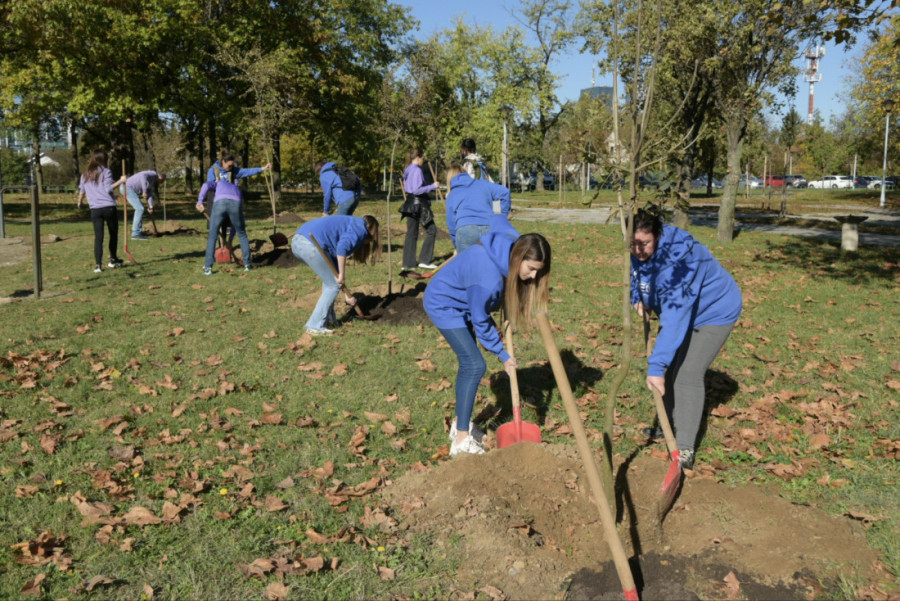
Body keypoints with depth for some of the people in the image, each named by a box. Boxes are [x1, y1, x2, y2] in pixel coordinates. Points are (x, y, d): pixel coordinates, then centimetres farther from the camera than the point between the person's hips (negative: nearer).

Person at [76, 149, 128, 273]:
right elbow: (109, 188, -14)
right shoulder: (106, 171, -2)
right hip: (109, 207, -3)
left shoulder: (85, 174, 12)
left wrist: (79, 202, 35)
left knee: (98, 237, 0)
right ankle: (113, 259, 26)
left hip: (95, 210, 3)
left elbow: (81, 191, 19)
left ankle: (98, 265, -10)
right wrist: (121, 181, -10)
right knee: (113, 234, 15)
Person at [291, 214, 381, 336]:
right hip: (310, 244, -10)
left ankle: (329, 319, 30)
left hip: (298, 240, 10)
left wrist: (347, 295, 33)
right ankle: (315, 326, 4)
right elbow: (342, 247, -17)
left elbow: (336, 258, 32)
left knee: (331, 279, 25)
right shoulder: (360, 229, 5)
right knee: (333, 285, 3)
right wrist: (342, 275, -9)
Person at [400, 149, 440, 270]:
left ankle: (408, 263, 8)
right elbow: (417, 190, -20)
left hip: (411, 204, 9)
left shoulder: (408, 171, 14)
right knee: (431, 230, 1)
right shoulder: (417, 170, -14)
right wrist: (432, 186, -14)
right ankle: (425, 260, -1)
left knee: (411, 233, 9)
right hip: (419, 205, -9)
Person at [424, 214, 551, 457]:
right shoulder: (488, 279, -38)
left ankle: (460, 423, 27)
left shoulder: (514, 243, -17)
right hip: (443, 304, -9)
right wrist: (503, 355, -11)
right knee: (475, 365, -16)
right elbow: (481, 322, -22)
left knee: (468, 363, 13)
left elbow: (498, 219, 7)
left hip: (461, 301, 9)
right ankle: (461, 440, -12)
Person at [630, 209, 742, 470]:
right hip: (683, 309, 9)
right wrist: (638, 298, -10)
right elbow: (636, 272, 11)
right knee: (669, 369, 15)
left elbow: (675, 317, -48)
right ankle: (670, 426, 33)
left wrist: (656, 365, -52)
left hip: (713, 312, -9)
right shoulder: (637, 252, -15)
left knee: (687, 375, -17)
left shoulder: (677, 258, -41)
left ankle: (685, 450, -10)